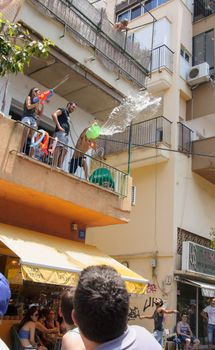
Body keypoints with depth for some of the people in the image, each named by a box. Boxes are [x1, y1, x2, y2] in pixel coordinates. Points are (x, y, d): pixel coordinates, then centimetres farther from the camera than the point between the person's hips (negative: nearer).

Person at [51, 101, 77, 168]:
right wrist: (58, 126, -15)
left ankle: (59, 167, -6)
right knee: (58, 147, -21)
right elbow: (54, 114, -11)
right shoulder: (62, 110, 6)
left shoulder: (67, 115, 32)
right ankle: (54, 166, -31)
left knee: (64, 150, -1)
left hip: (66, 134, 9)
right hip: (60, 132, -9)